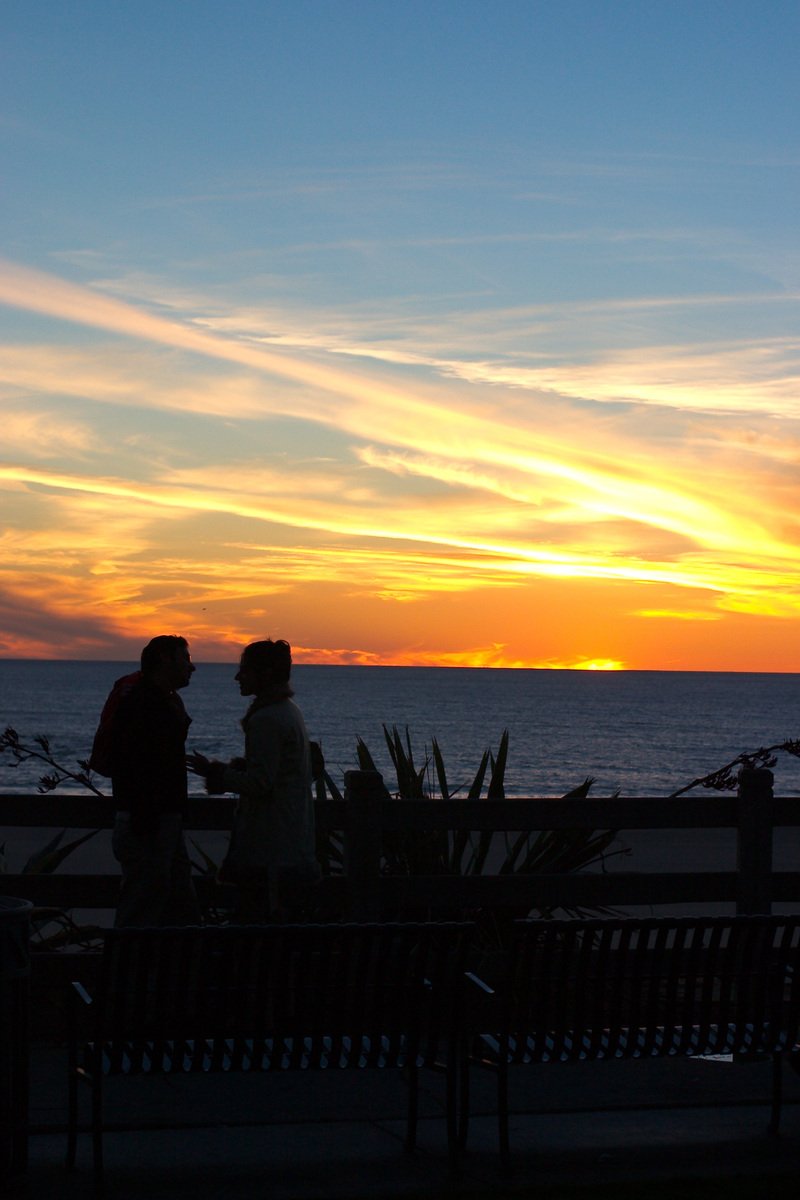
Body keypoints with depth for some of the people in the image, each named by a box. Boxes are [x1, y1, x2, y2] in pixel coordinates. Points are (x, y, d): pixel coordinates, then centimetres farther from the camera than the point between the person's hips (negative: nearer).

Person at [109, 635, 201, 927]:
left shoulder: (169, 702, 18)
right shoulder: (138, 703, -14)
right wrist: (143, 825, -25)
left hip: (167, 822, 10)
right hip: (146, 826, -10)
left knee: (184, 914, 11)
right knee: (140, 915, -7)